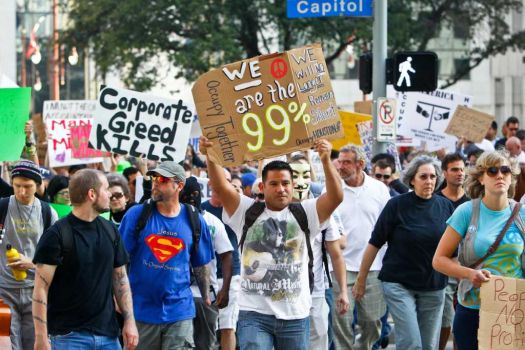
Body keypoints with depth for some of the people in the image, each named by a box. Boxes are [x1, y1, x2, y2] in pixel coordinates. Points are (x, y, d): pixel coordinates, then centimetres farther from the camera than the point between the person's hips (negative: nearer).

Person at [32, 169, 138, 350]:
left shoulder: (110, 231, 10)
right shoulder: (56, 235, -8)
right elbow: (41, 288, -10)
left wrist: (130, 321, 5)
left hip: (108, 334, 5)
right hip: (68, 335, -5)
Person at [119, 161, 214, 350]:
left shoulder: (194, 220, 4)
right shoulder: (136, 214, -1)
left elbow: (201, 265, 13)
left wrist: (206, 299, 14)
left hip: (179, 311, 0)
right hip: (141, 310, 0)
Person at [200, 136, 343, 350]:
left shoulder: (303, 214, 5)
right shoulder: (248, 213, 4)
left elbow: (335, 197, -10)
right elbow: (221, 187, -9)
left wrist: (326, 161, -24)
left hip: (296, 316, 2)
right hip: (254, 314, -2)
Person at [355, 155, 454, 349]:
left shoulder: (445, 206, 3)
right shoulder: (397, 205, -6)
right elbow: (375, 244, -2)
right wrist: (361, 280, -1)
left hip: (434, 286, 4)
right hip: (399, 284, -4)